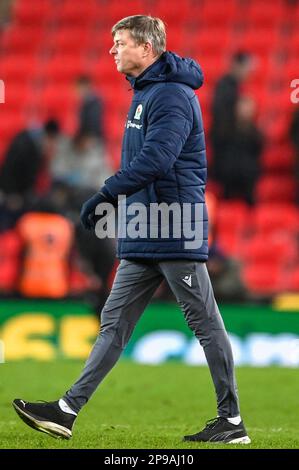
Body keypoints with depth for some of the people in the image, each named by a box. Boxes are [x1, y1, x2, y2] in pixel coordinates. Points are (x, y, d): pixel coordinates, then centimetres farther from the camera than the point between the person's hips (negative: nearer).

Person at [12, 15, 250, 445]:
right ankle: (68, 411, 6)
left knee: (206, 324, -1)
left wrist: (105, 195, -25)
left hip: (176, 233, -10)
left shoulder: (173, 96, -15)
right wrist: (112, 200, 15)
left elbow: (154, 159, -25)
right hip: (143, 236, 10)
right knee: (114, 324, 7)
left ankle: (232, 421, 6)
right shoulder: (145, 93, 17)